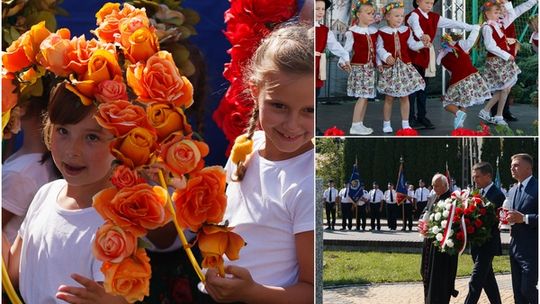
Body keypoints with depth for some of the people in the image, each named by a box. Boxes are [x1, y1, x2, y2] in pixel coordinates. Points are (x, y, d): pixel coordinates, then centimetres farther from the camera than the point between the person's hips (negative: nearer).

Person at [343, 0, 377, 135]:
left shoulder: (374, 31, 9)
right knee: (363, 96, -10)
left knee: (366, 96, 7)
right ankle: (355, 126, -7)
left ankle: (360, 124, 14)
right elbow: (347, 49, -8)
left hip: (370, 67, 6)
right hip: (358, 67, -6)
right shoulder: (352, 32, -8)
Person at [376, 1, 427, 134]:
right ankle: (386, 124, 14)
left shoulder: (406, 31, 5)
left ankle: (405, 123, 15)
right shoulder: (382, 32, -5)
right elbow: (379, 48, -8)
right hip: (389, 68, -3)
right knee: (389, 97, 3)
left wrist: (423, 43, -12)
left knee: (404, 96, 7)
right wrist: (386, 57, -25)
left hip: (405, 66, 3)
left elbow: (413, 45, 5)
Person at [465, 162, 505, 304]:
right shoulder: (479, 193, 12)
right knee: (488, 280, 16)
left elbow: (496, 222, -18)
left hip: (487, 245, -9)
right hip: (477, 244, 9)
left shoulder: (497, 195, -13)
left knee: (475, 282, -12)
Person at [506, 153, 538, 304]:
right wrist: (507, 219, 4)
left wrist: (524, 218, -24)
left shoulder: (536, 188, -11)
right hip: (515, 247, 8)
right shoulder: (512, 191, 16)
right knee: (518, 291, 11)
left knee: (527, 290, -9)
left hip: (532, 249, -8)